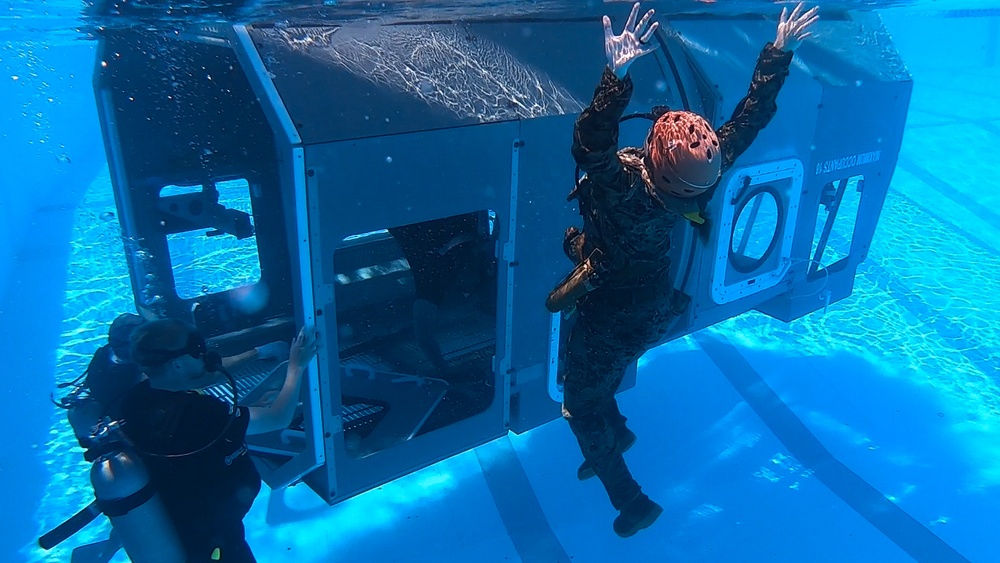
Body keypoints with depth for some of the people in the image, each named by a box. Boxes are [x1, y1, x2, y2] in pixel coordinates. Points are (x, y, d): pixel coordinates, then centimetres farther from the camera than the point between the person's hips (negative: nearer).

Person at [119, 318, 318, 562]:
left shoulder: (136, 398, -15)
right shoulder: (199, 412, -38)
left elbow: (209, 373, 2)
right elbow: (278, 419, -28)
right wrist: (296, 366, -16)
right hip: (210, 540, -7)